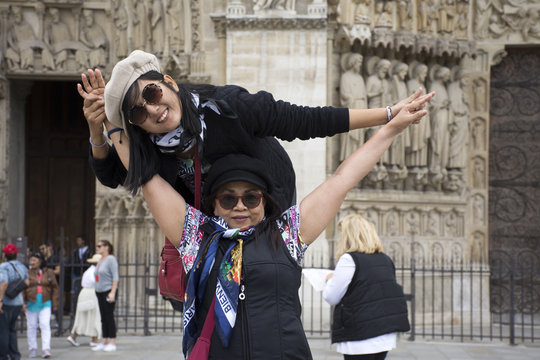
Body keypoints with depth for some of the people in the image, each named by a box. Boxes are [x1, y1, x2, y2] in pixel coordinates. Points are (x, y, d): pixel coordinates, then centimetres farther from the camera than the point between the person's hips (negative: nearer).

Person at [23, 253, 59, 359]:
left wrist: (55, 303, 5)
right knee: (32, 326, 7)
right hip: (31, 304, 1)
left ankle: (46, 350, -12)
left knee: (45, 325, -10)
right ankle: (33, 350, 17)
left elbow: (54, 288, 8)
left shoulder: (49, 273, 3)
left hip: (45, 303, -1)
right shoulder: (27, 273, 1)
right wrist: (23, 303, -8)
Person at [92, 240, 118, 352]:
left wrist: (112, 292, -19)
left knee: (109, 317, -8)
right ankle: (104, 342, 11)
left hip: (108, 291, -8)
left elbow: (115, 277, -14)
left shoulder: (111, 259, -9)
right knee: (103, 318, 8)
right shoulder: (100, 260, 17)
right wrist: (97, 291, 17)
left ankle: (112, 343, -6)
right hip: (100, 292, 8)